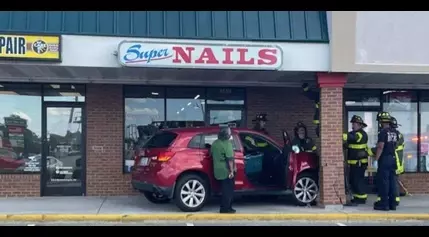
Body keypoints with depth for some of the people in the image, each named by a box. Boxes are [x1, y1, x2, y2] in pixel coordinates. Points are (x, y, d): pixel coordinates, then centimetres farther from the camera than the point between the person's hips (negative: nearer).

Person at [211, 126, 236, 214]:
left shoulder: (215, 143, 10)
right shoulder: (227, 143, -15)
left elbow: (212, 155, 18)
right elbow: (229, 159, -20)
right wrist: (231, 171, -18)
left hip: (218, 171, 8)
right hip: (226, 171, -8)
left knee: (225, 189, 16)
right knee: (228, 190, 2)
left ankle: (225, 207, 21)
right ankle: (225, 209, 3)